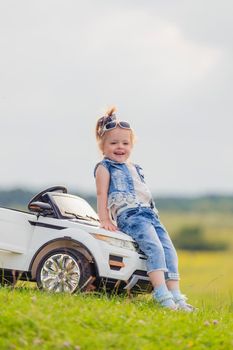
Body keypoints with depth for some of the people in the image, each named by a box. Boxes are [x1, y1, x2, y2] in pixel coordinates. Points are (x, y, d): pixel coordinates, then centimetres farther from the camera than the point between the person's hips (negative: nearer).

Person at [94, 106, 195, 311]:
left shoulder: (136, 169, 29)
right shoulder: (105, 168, 8)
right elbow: (102, 194, -1)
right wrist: (104, 220, -11)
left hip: (150, 214, 8)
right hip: (128, 215, -8)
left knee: (169, 251, -8)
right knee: (155, 248, -27)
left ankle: (175, 294, -13)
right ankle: (161, 293, -36)